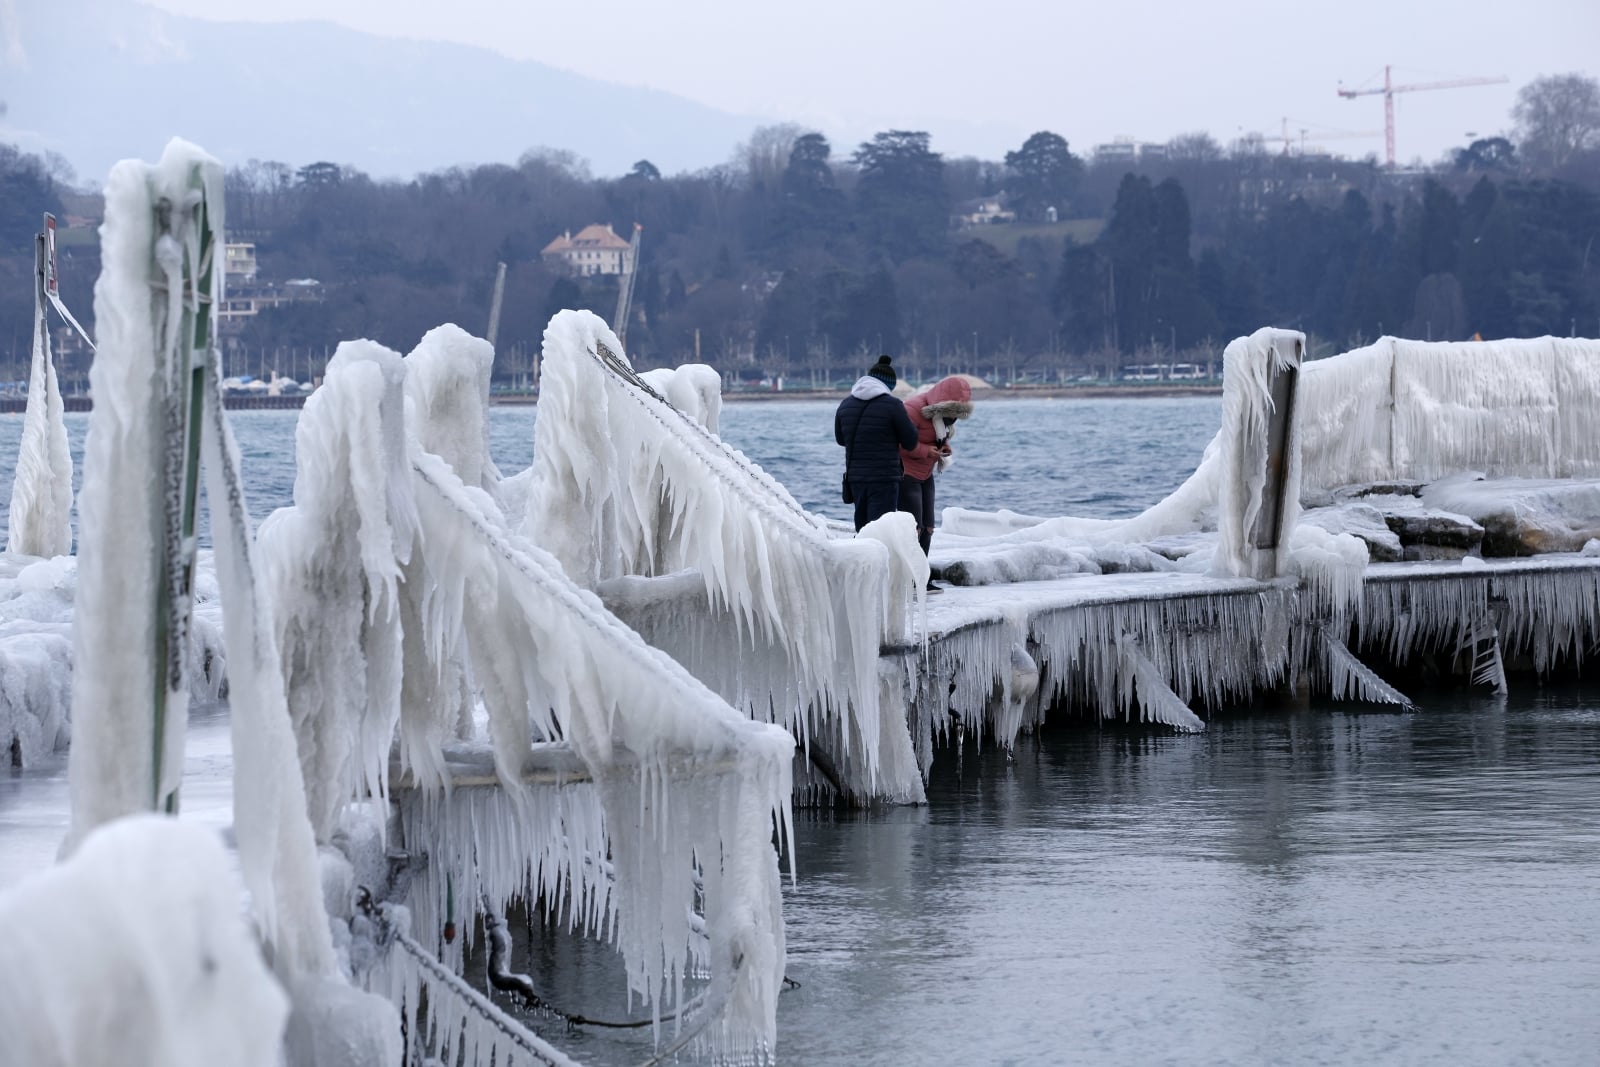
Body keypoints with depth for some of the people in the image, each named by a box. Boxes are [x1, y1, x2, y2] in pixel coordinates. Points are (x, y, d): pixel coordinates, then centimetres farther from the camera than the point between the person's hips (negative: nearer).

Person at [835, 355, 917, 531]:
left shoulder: (846, 404, 6)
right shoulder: (892, 405, -12)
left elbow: (840, 439, 19)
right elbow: (910, 442, -4)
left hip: (855, 478, 6)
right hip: (885, 479, -6)